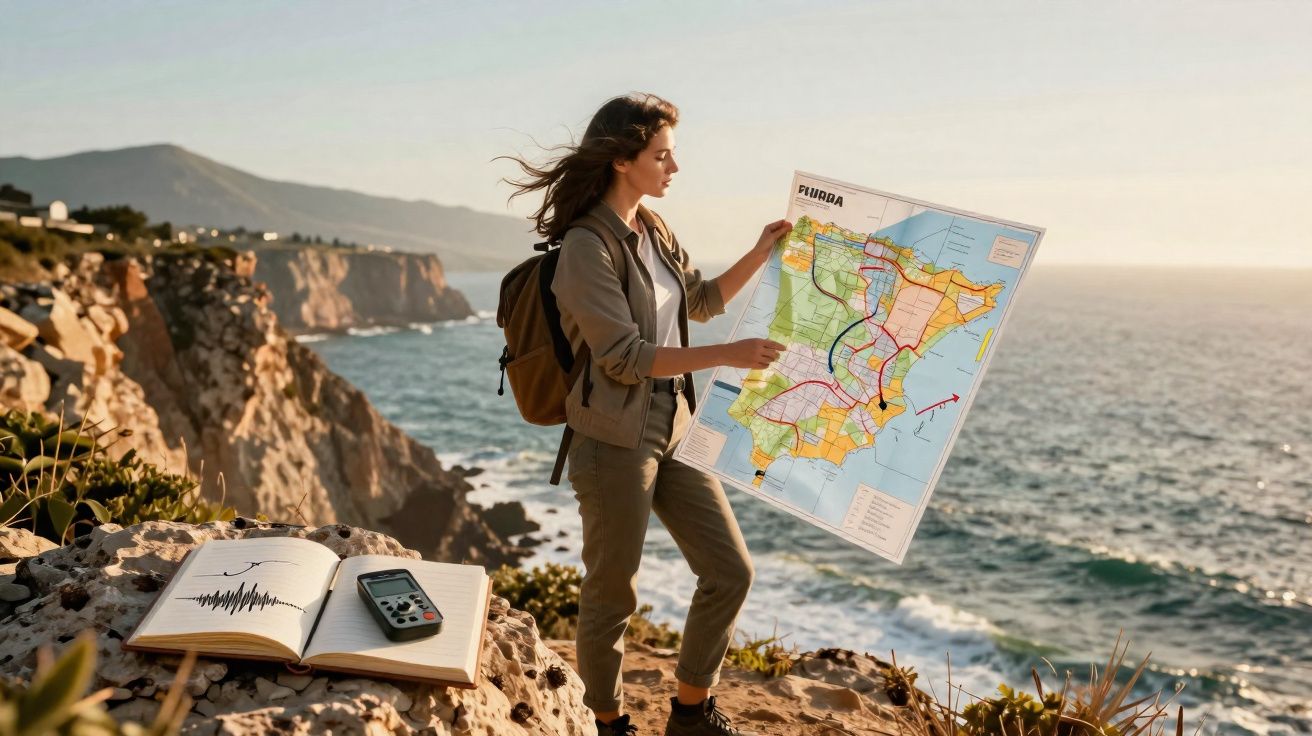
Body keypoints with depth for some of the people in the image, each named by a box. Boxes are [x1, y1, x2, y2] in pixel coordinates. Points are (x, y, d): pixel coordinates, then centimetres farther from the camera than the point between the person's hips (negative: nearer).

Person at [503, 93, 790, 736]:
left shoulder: (653, 231, 9)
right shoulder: (586, 247, -16)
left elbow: (702, 302, 23)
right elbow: (625, 356, -21)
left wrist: (761, 254, 12)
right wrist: (728, 356, -23)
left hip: (675, 429, 8)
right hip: (616, 441, -8)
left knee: (730, 571, 10)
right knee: (612, 597, 7)